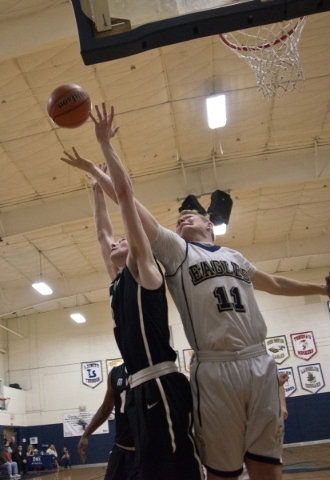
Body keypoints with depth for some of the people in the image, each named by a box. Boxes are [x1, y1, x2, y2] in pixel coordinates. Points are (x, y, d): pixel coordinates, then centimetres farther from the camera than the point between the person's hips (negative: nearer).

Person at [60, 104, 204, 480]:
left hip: (160, 387, -9)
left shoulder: (143, 270, 1)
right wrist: (95, 180, 35)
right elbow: (102, 231, 29)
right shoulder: (118, 281, 21)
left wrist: (105, 145, 1)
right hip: (140, 390, 9)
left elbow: (125, 196, -4)